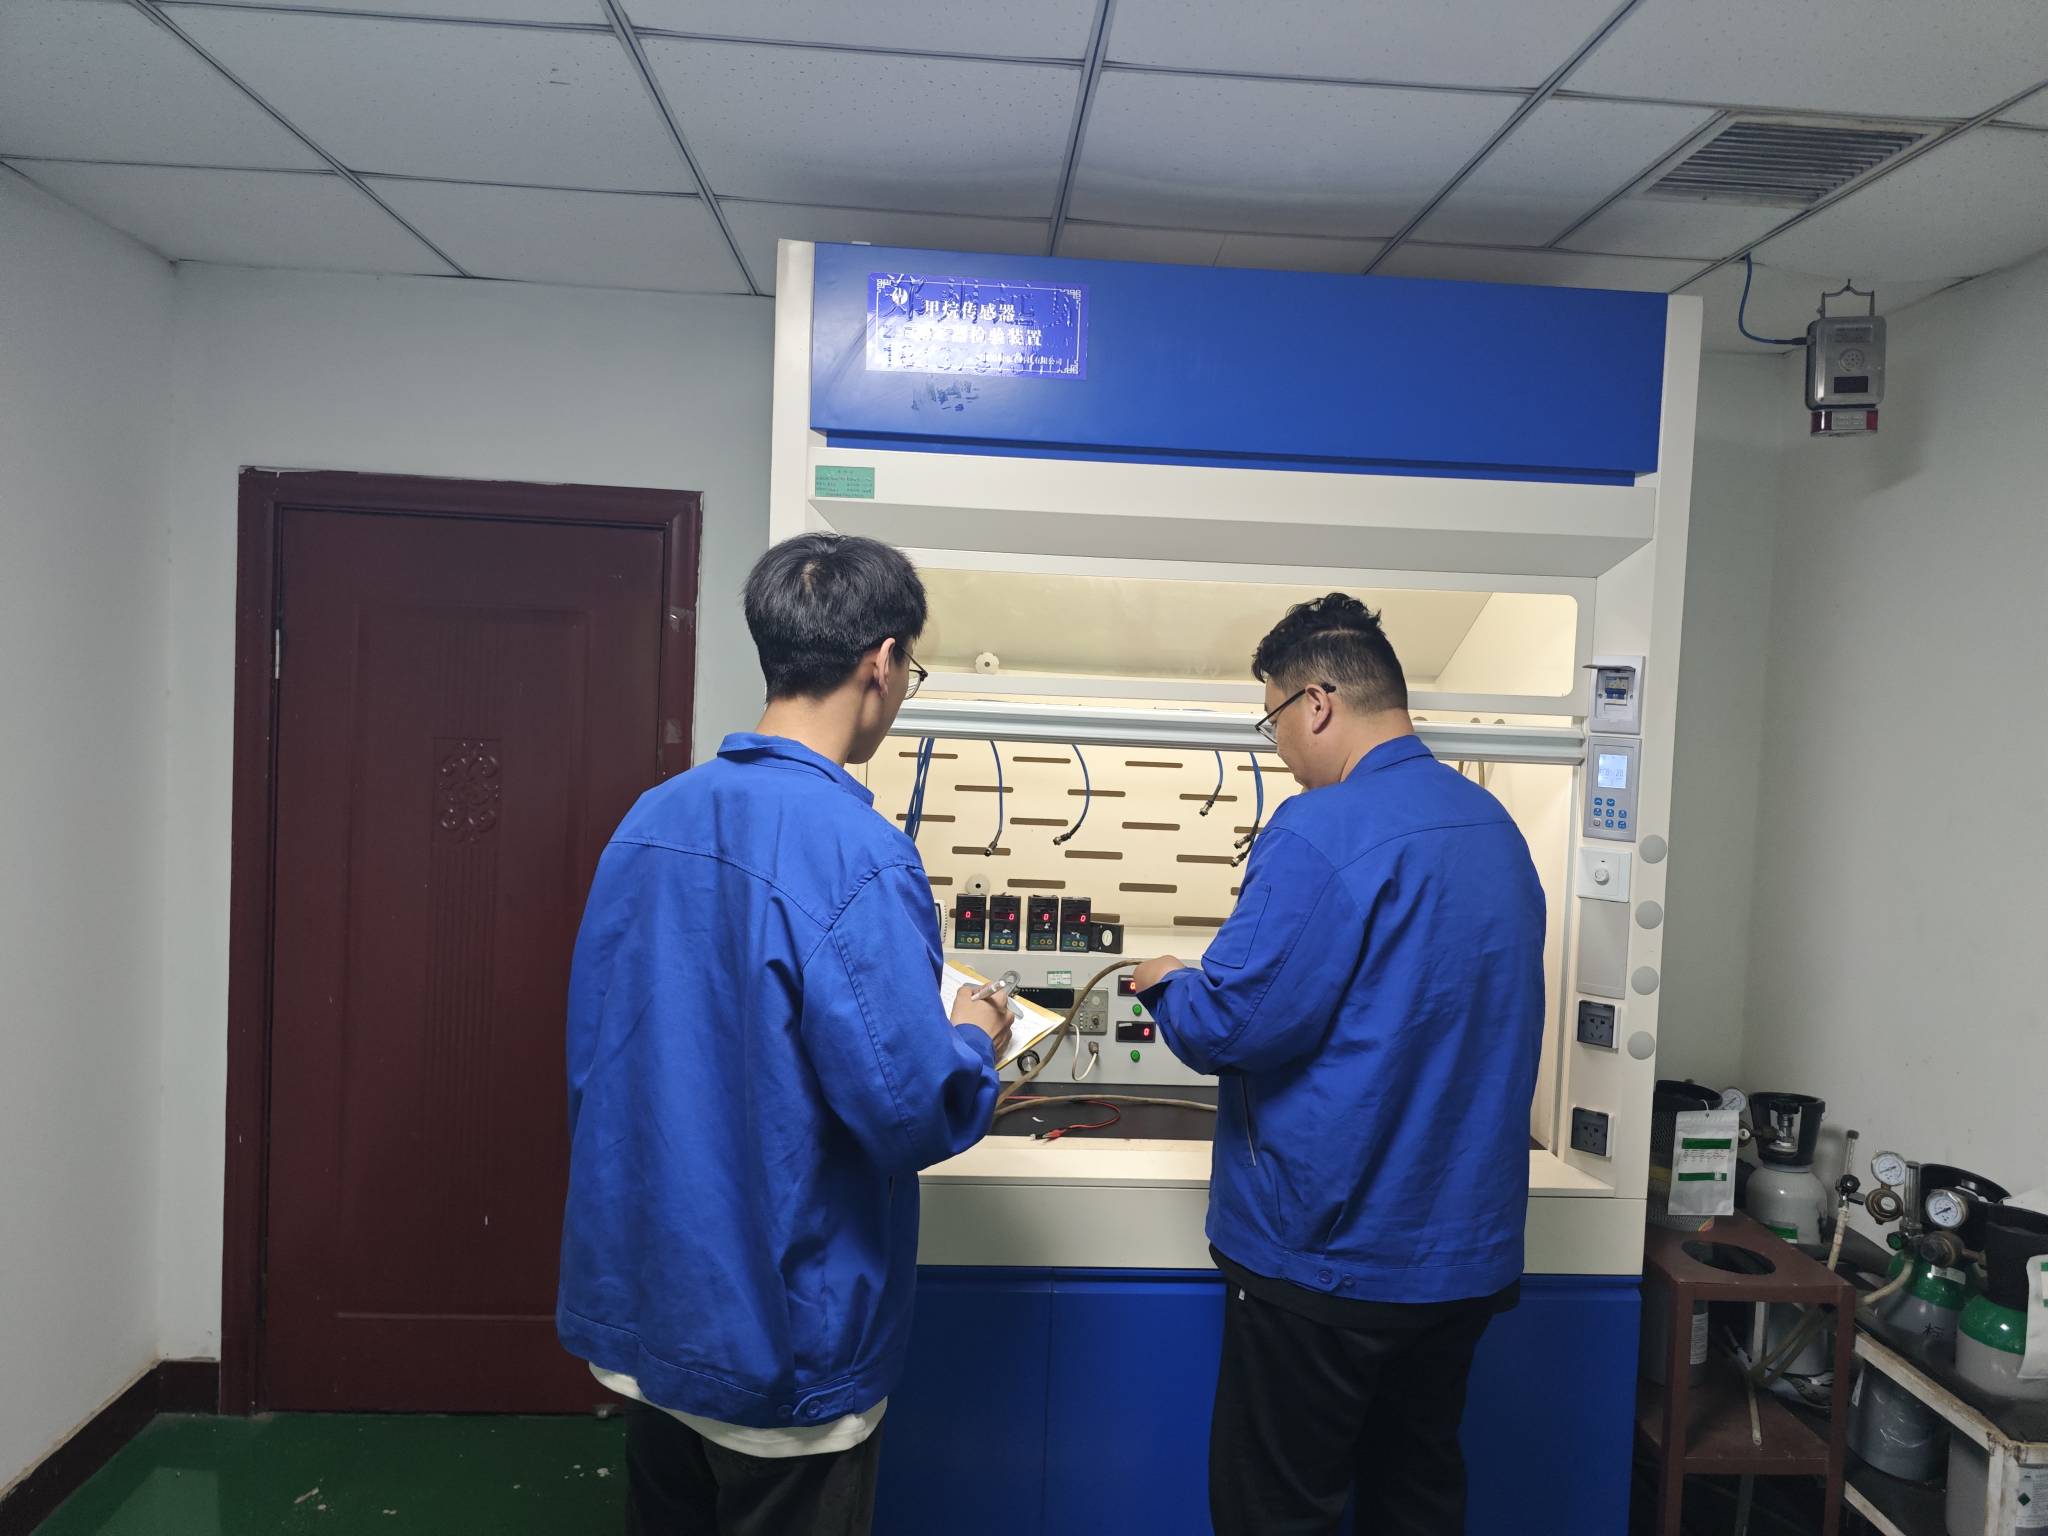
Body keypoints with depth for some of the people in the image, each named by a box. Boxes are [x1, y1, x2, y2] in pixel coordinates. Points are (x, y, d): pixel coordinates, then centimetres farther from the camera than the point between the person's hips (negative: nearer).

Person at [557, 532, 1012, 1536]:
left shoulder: (649, 820, -2)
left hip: (640, 1309, 7)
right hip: (783, 1340, -6)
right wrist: (975, 1040, -4)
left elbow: (594, 1048, 7)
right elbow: (909, 1111, -24)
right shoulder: (857, 853, -25)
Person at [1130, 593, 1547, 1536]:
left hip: (1332, 1258, -8)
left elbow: (1233, 1025, -22)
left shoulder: (1322, 831, -21)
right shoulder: (1494, 825, 7)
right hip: (1469, 1251, 8)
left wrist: (1167, 987, -1)